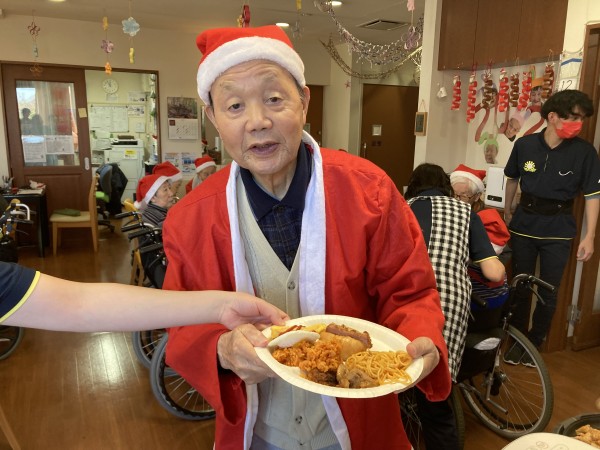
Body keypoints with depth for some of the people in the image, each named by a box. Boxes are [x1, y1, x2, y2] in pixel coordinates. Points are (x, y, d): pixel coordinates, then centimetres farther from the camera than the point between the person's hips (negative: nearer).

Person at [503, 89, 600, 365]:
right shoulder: (525, 145, -5)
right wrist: (507, 213, 16)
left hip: (558, 230, -1)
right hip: (523, 225, 1)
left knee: (549, 293, 5)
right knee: (520, 287, 10)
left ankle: (534, 344, 26)